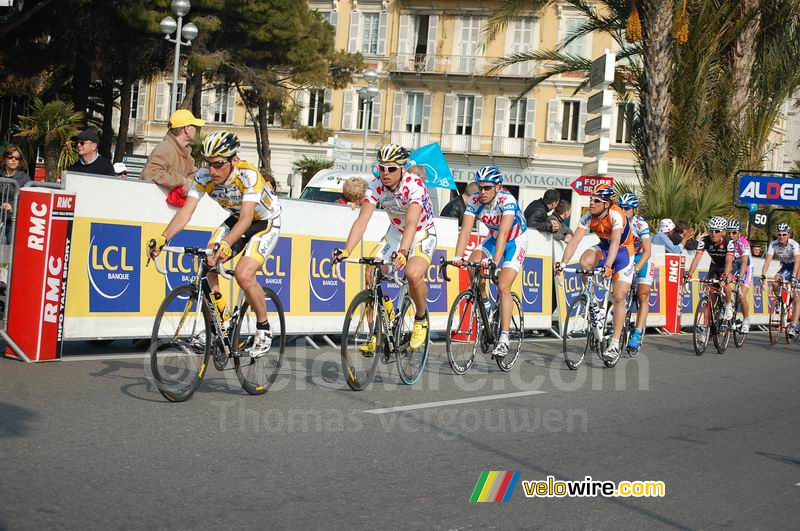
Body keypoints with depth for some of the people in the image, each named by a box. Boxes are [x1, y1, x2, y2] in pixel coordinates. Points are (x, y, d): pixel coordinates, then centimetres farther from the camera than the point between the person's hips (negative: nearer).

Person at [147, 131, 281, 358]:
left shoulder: (248, 175, -34)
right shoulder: (204, 176, -19)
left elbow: (246, 218, -42)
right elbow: (186, 211, -26)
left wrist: (226, 245, -59)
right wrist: (163, 237, -42)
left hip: (266, 222, -6)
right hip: (237, 219, 6)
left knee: (243, 274, -24)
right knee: (206, 262, -14)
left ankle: (264, 330, -2)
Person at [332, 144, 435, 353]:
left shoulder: (415, 185, -30)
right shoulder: (376, 185, -17)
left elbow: (412, 222, -43)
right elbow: (362, 220, -25)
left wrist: (402, 252, -59)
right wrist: (346, 251, -39)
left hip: (422, 235, -5)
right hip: (396, 232, 5)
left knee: (413, 274, -32)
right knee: (371, 274, -14)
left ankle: (421, 319, -3)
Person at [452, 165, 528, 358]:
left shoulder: (507, 200, -32)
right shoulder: (475, 201, -19)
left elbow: (503, 232, -41)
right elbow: (465, 230, -26)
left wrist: (495, 261, -53)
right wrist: (457, 257, -41)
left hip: (515, 241, -5)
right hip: (494, 238, 5)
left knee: (503, 287, -18)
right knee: (473, 263, -22)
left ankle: (504, 340, -18)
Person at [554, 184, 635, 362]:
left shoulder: (616, 215, -30)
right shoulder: (589, 217, -17)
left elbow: (615, 241, -42)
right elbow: (575, 240, -24)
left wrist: (608, 266, -55)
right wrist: (563, 263, -37)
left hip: (623, 252, -4)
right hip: (604, 248, 4)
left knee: (618, 297, -13)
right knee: (585, 262, -30)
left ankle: (615, 343, -7)